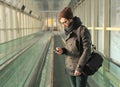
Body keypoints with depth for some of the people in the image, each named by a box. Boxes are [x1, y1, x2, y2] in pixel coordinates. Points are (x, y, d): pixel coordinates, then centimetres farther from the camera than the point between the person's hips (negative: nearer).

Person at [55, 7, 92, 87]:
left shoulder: (83, 30, -16)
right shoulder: (69, 31, 7)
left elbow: (87, 50, -19)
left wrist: (79, 67, -21)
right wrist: (62, 50, -10)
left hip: (81, 68, -7)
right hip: (71, 68, 7)